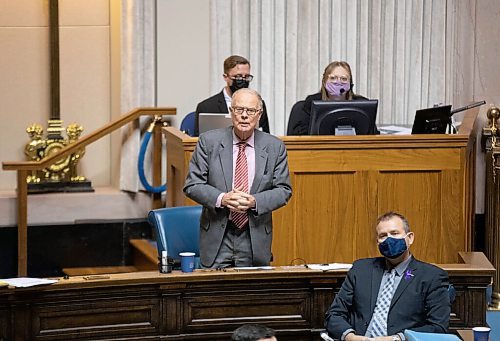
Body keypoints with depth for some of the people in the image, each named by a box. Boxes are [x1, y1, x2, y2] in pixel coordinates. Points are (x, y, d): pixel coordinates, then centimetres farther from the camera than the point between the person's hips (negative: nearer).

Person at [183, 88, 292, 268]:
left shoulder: (274, 147, 2)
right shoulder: (209, 141, -1)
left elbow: (284, 190, 2)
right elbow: (192, 185, -3)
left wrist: (255, 201, -17)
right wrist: (221, 198, -20)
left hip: (256, 238, 1)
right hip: (217, 237, -1)